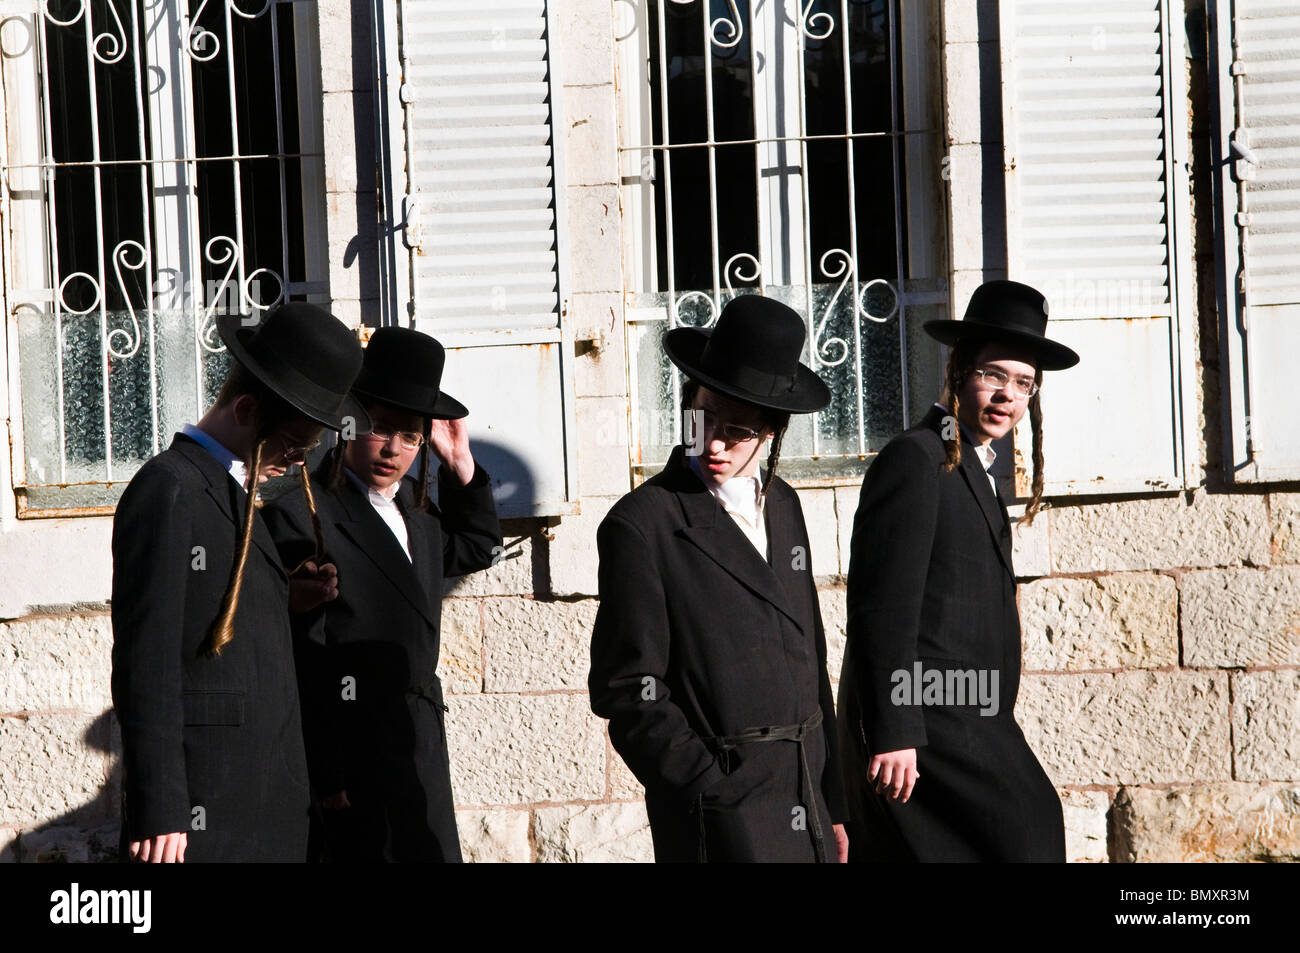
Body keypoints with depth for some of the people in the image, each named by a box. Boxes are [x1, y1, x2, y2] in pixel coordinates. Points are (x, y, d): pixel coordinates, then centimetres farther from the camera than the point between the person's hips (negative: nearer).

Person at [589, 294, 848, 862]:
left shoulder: (783, 506, 12)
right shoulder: (641, 525, -8)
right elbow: (628, 692, -9)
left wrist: (832, 806, 15)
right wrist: (716, 793, -13)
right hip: (721, 815, -6)